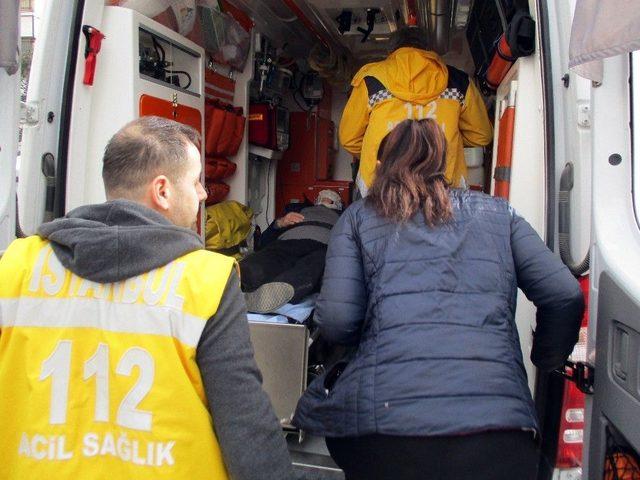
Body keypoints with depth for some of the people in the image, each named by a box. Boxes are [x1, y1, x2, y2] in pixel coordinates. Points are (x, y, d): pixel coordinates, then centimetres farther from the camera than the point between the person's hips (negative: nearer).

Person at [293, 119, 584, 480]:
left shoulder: (359, 217, 14)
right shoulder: (497, 213, 18)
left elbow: (336, 322, 2)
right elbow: (566, 297, 10)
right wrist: (547, 362, 28)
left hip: (385, 418, -1)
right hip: (498, 418, 2)